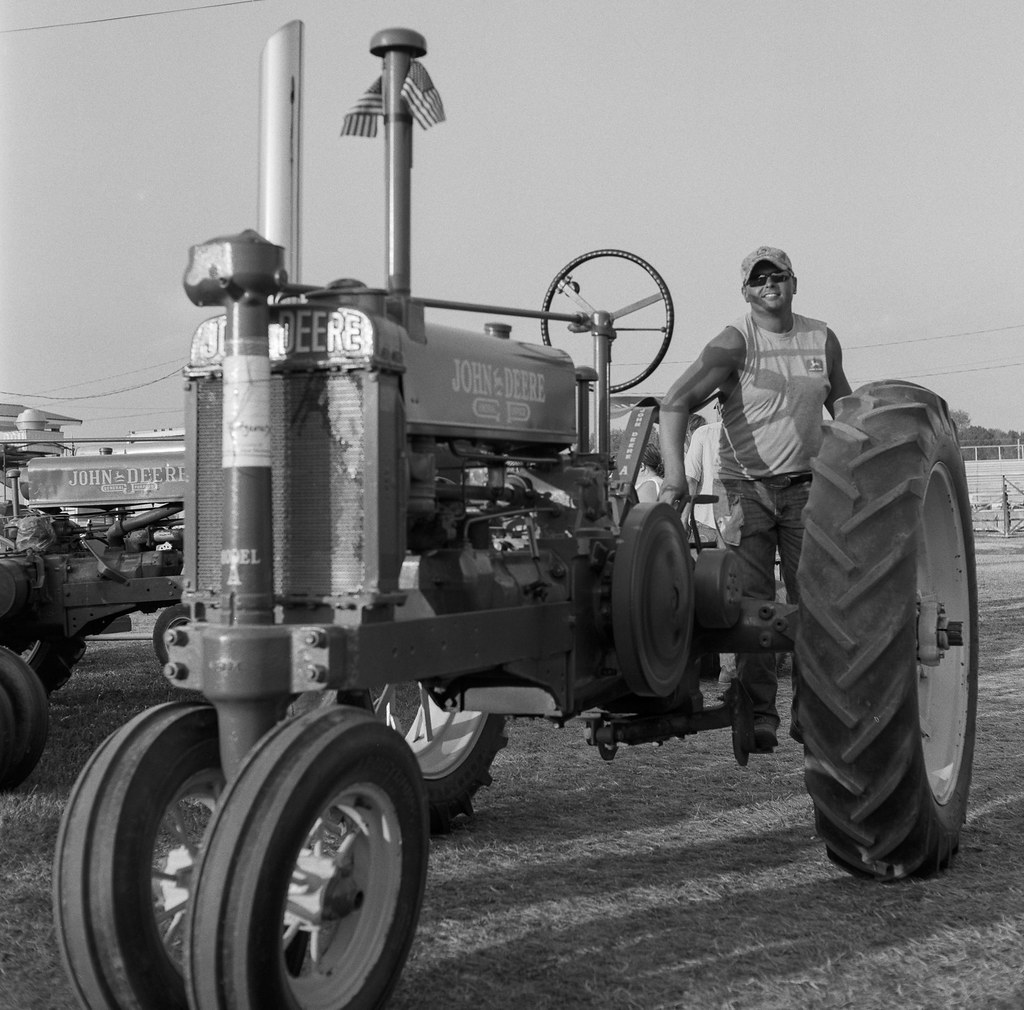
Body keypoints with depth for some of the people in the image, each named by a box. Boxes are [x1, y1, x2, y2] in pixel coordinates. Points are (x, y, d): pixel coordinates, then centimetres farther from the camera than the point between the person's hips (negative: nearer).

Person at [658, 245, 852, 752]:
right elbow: (676, 402, -19)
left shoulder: (822, 339, 8)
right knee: (751, 600, -7)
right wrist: (675, 474, -31)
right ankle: (758, 716, -1)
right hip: (747, 485, -3)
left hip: (805, 484, 4)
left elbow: (843, 408, 22)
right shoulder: (734, 342, -8)